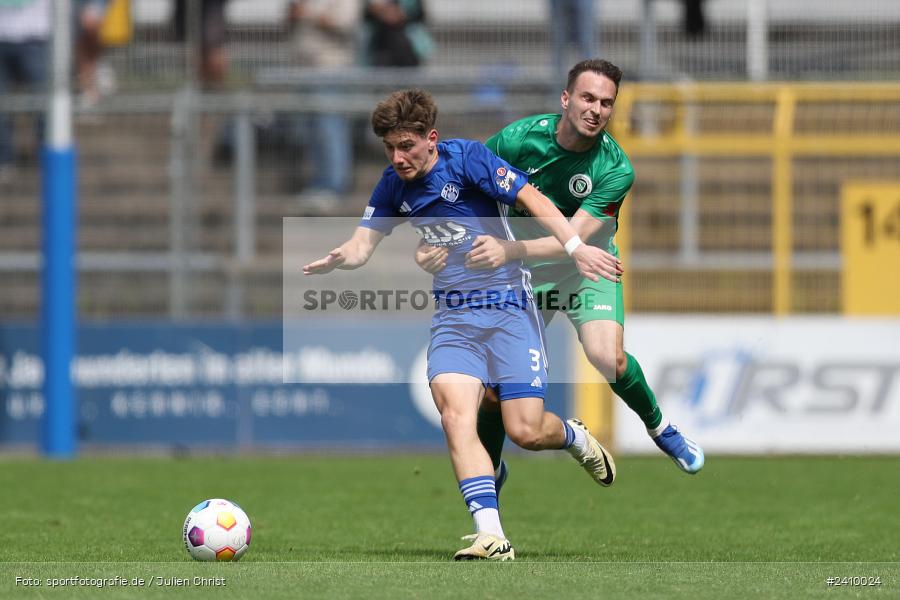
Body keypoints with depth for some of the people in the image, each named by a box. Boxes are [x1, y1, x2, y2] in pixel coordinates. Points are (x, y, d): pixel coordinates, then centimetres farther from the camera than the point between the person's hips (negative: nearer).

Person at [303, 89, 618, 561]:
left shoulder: (467, 158, -10)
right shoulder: (394, 186, 7)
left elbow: (532, 199, -14)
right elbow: (363, 243, 6)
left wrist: (574, 246, -27)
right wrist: (337, 259, -18)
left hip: (508, 306, -4)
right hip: (453, 317, 4)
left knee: (526, 432, -9)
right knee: (454, 412, -21)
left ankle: (576, 438, 29)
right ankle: (491, 536, -27)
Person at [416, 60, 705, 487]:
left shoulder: (615, 170, -23)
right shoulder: (519, 138, -20)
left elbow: (574, 239, -31)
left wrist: (510, 250, -47)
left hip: (587, 266, -1)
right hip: (525, 270, 1)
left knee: (607, 357, -25)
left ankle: (658, 426, 5)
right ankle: (490, 470, 22)